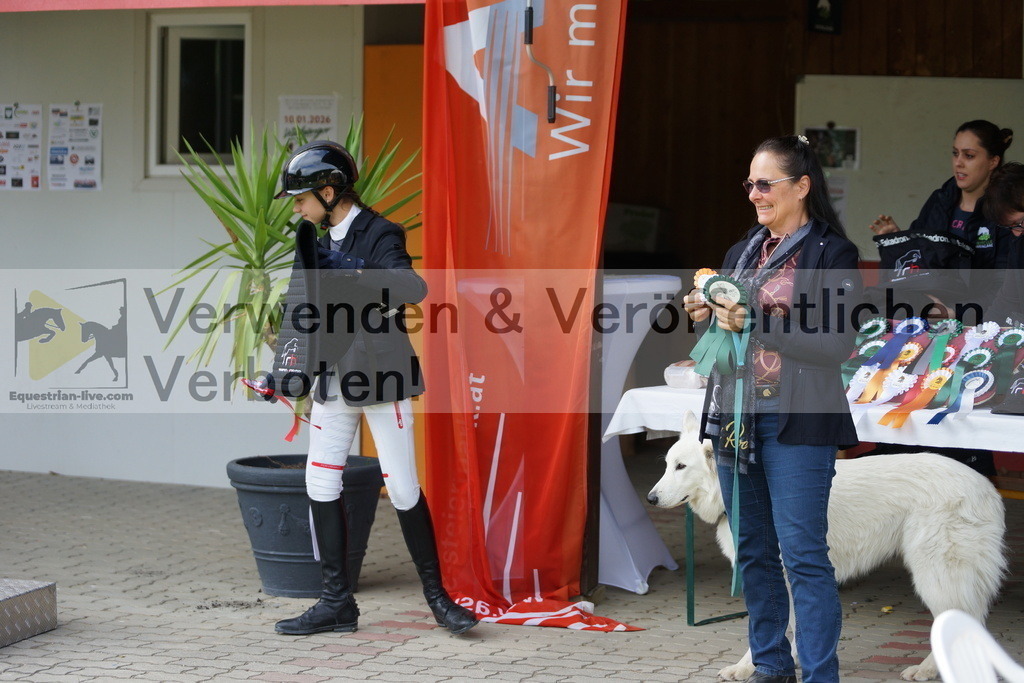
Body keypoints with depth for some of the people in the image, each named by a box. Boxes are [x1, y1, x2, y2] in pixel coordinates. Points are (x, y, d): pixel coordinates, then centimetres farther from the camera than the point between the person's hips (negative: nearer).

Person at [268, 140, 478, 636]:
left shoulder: (380, 235, -12)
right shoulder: (323, 241, 11)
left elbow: (412, 288, -31)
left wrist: (348, 275, -35)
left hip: (381, 376, -7)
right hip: (334, 379, 7)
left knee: (403, 489, -3)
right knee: (320, 485, 3)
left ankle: (436, 596, 10)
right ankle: (337, 602, 10)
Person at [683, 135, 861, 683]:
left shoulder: (831, 253, -5)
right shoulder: (743, 252, 16)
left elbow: (837, 345, -15)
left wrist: (756, 324, -19)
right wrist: (707, 316, 4)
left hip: (795, 423, -7)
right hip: (733, 416, 7)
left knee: (802, 554, -8)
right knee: (753, 550, 11)